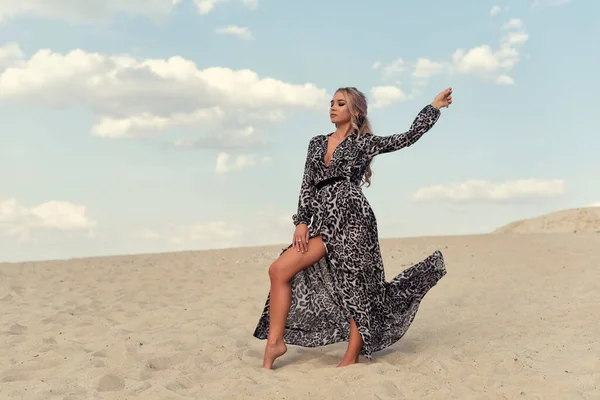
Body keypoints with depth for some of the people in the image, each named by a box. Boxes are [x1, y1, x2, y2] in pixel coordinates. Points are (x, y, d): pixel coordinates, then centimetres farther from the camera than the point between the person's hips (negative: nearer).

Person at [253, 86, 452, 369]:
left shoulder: (364, 143, 5)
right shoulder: (317, 143, 19)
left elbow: (409, 137, 3)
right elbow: (307, 186, 14)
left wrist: (434, 106, 6)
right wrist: (302, 221, 4)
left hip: (351, 218, -5)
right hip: (323, 223, 5)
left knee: (356, 290, -1)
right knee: (279, 270, -7)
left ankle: (352, 357, 10)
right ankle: (275, 341, -4)